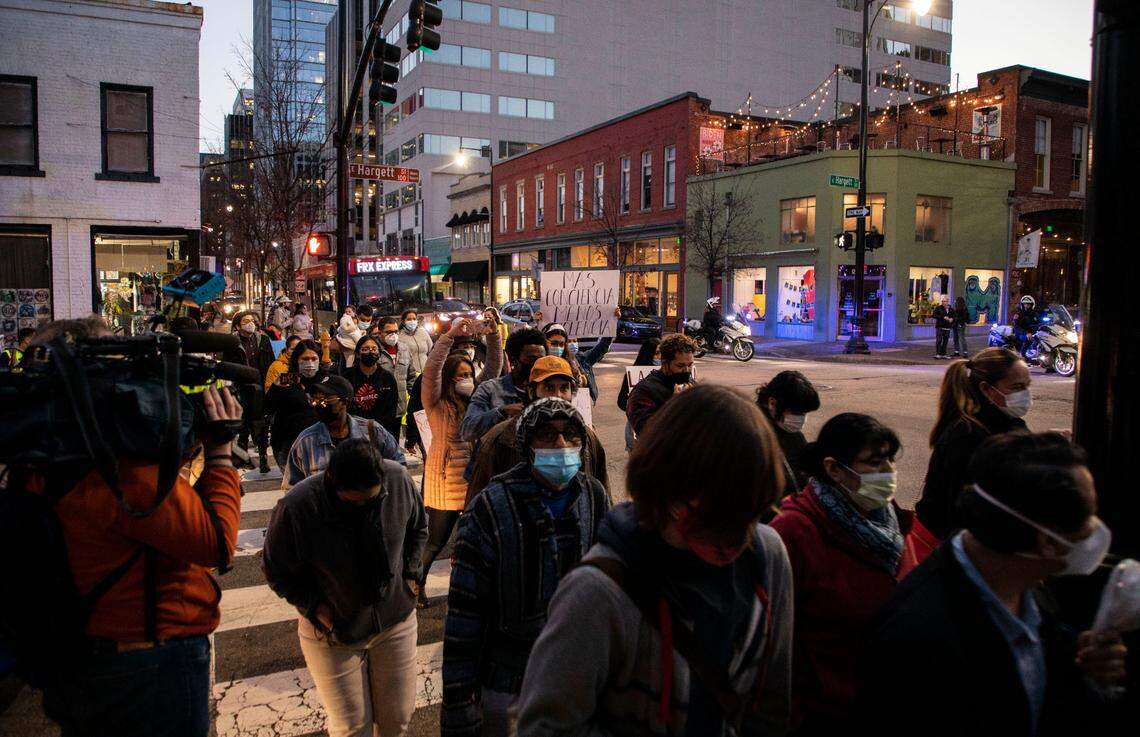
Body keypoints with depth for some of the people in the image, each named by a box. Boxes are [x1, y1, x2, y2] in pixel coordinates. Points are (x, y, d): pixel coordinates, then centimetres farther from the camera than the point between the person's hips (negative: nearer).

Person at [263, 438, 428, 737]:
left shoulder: (398, 479, -19)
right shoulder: (295, 508, -27)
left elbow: (418, 528, 4)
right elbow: (279, 574, -9)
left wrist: (407, 576, 0)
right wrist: (318, 609, -16)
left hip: (396, 621, 3)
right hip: (332, 633, -2)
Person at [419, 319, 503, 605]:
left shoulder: (475, 396, 6)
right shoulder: (437, 402, -8)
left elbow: (493, 366, 5)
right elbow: (431, 369, -23)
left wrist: (493, 334, -7)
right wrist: (450, 336, -28)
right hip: (445, 479, -4)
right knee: (437, 539, 6)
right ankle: (417, 582, 27)